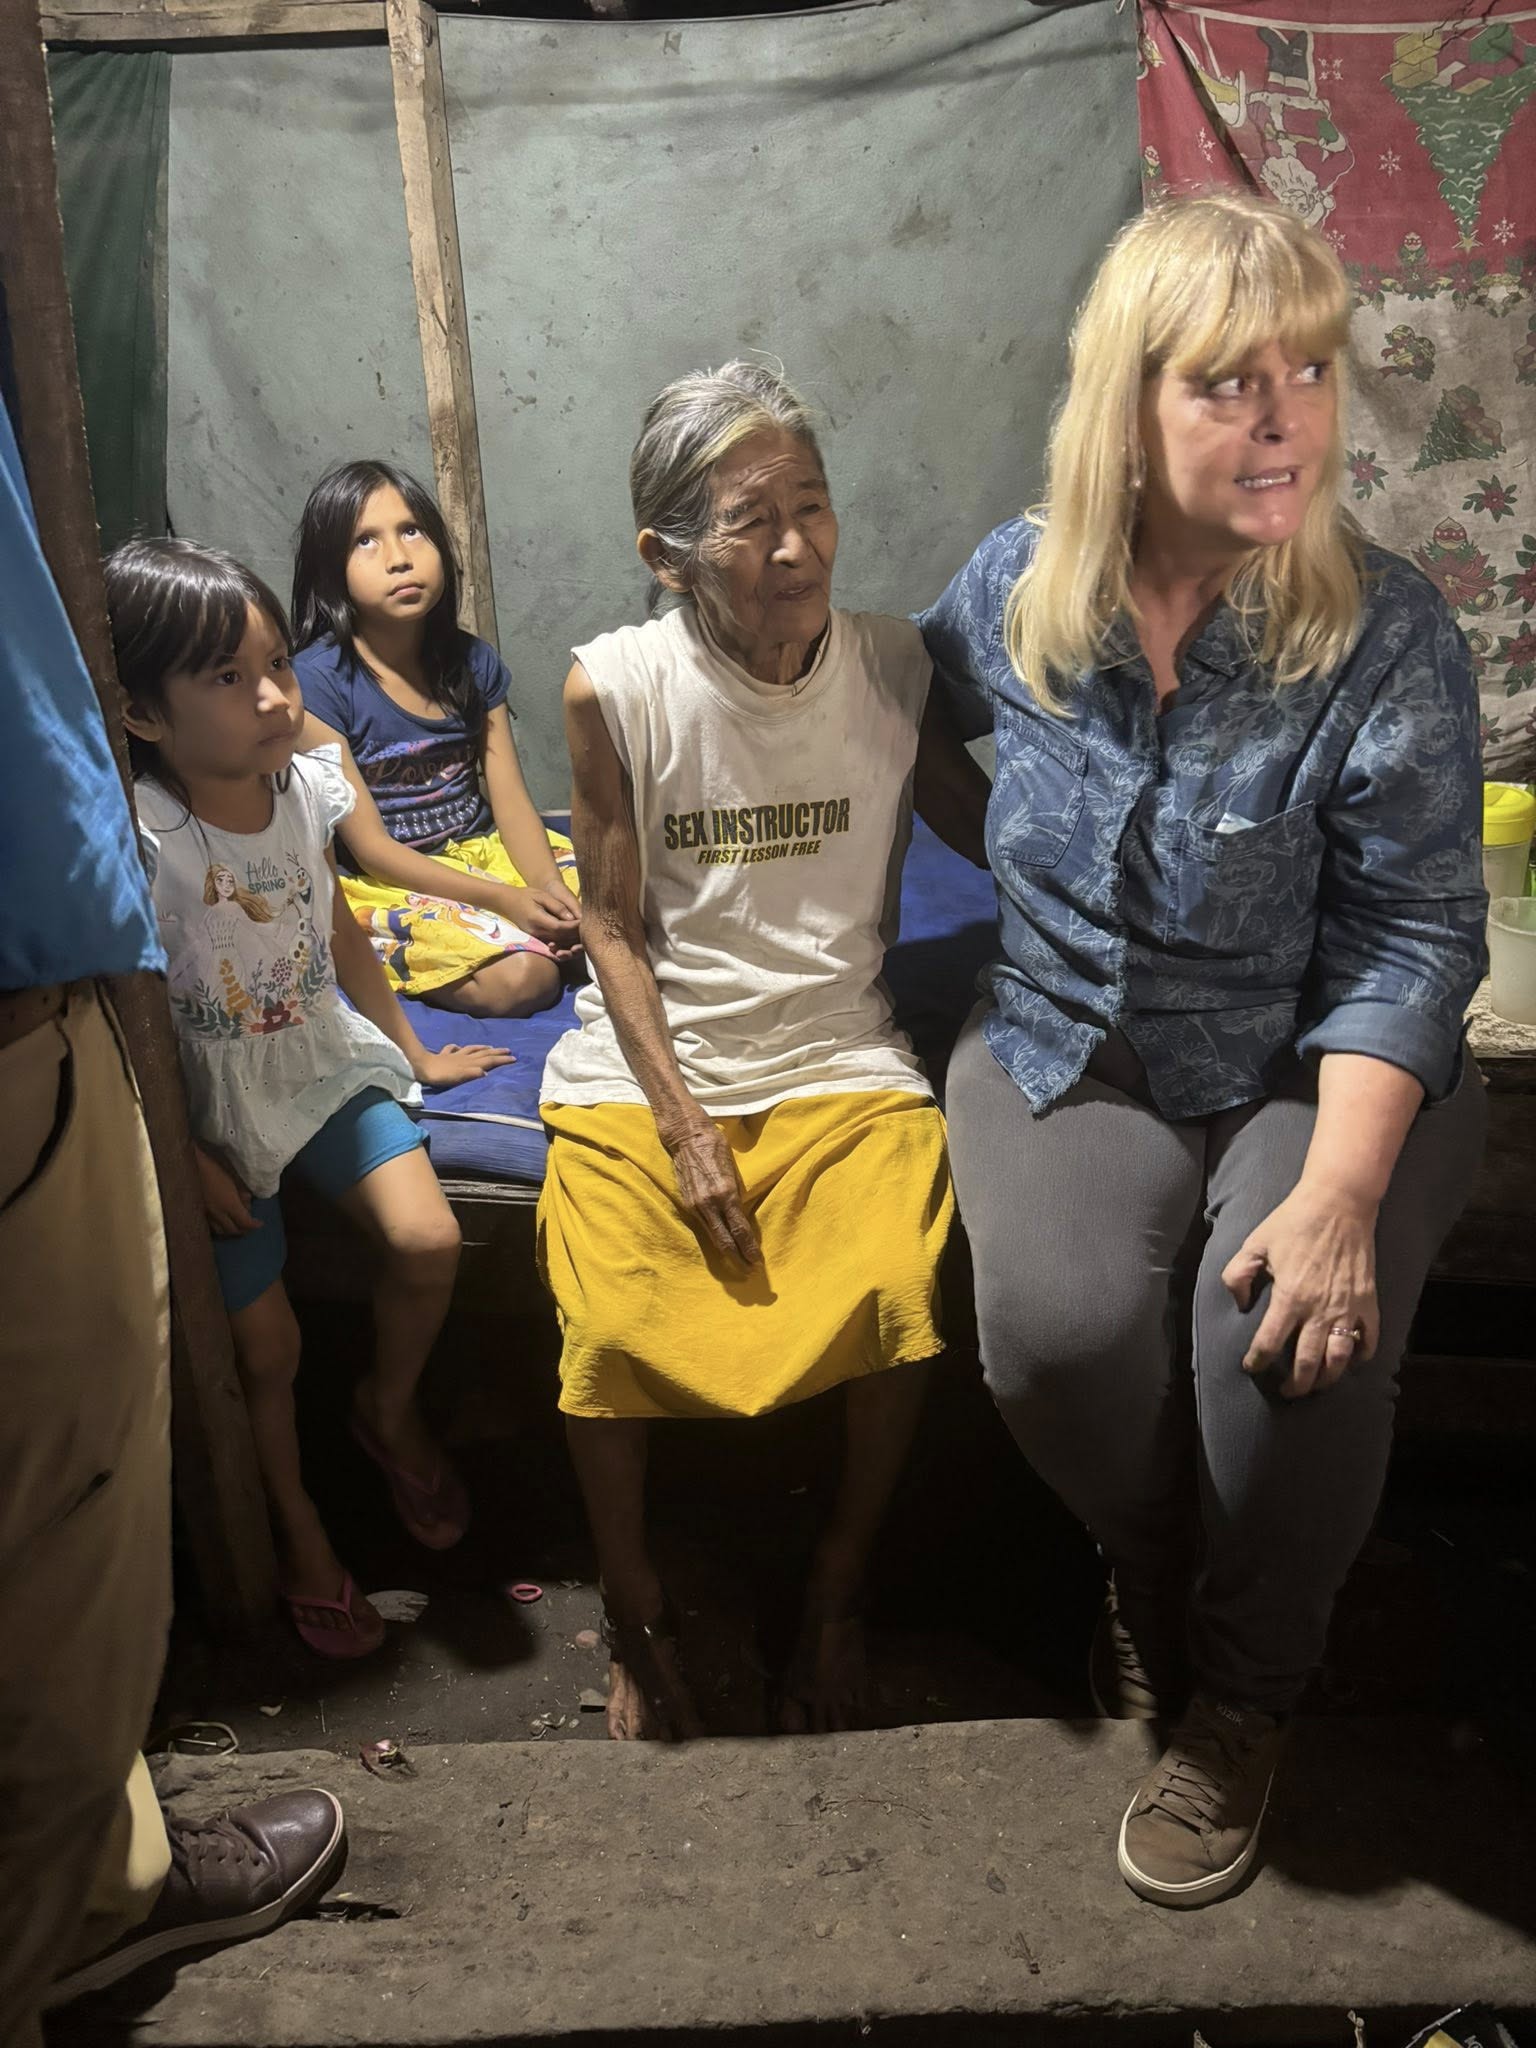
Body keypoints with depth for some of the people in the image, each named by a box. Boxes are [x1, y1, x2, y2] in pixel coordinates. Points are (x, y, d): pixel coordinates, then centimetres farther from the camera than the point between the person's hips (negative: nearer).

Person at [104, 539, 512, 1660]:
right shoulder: (142, 842, -24)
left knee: (428, 1242, -16)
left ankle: (390, 1410, 17)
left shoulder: (305, 784, -6)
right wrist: (188, 1159, -14)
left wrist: (414, 1050, 17)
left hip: (324, 1062, 4)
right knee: (267, 1343, 0)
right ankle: (296, 1520, 30)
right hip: (213, 1107, -4)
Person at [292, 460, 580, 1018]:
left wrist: (547, 887, -23)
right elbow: (370, 846, -15)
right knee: (520, 978, -28)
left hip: (484, 848, 5)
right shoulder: (318, 680, -14)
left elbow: (511, 801, -1)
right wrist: (503, 899, -22)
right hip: (387, 883, -5)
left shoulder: (473, 661, 4)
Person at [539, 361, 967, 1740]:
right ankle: (638, 1614, 9)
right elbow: (615, 926, -3)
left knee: (902, 1302, -23)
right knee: (615, 1332, -22)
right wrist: (683, 1127, -9)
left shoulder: (894, 665, -1)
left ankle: (838, 1595, 6)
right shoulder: (616, 686, -7)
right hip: (646, 1063, -1)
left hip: (839, 1060, 1)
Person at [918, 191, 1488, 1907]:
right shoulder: (1015, 591, -4)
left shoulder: (1387, 639, -12)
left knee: (1297, 1342, -28)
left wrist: (1342, 1192, -27)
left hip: (1314, 1072, -1)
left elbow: (1408, 939, -15)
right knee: (1060, 1322, -27)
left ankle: (1240, 1696, 5)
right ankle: (1145, 1564, 12)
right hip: (1065, 1051, 2)